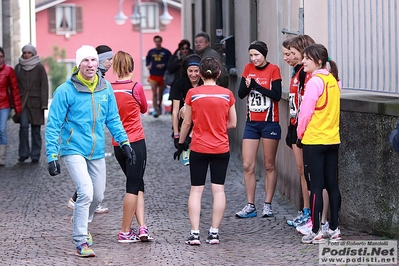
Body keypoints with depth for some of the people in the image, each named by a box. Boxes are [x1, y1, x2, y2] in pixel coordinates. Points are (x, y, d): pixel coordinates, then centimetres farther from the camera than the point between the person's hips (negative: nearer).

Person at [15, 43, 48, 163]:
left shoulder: (39, 67, 1)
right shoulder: (18, 67, 8)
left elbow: (44, 86, -1)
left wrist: (44, 104, -7)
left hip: (35, 102, -1)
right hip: (22, 102, 1)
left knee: (36, 129, 3)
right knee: (23, 126, -12)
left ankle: (35, 155, 12)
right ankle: (23, 153, -4)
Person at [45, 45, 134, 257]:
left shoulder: (105, 88, 1)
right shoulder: (65, 91, -12)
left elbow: (113, 119, 13)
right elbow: (53, 126, -10)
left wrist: (124, 143, 5)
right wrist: (52, 156, -14)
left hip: (97, 152, 5)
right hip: (73, 150, -5)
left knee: (98, 196, 13)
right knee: (86, 192, -20)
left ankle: (82, 224, 42)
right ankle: (81, 240, -7)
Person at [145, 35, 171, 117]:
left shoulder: (166, 52, -2)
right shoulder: (151, 52, 5)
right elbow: (147, 59, 20)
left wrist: (163, 65, -15)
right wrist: (148, 65, 2)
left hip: (162, 76, 0)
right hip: (153, 75, 0)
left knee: (160, 93, 15)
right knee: (154, 93, -10)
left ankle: (159, 106, 39)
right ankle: (156, 110, -11)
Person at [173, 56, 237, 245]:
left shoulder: (192, 94, -6)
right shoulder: (227, 94, -2)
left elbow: (187, 122, 1)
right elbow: (232, 124, 4)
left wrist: (181, 143, 14)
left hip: (198, 148, -1)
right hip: (221, 149, 1)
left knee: (196, 190, 3)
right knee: (218, 189, 6)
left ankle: (194, 233, -3)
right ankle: (214, 232, 5)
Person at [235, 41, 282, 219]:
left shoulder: (273, 70, -6)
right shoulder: (248, 69, 7)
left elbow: (277, 95, -15)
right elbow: (241, 94, 4)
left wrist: (256, 85, -20)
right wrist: (247, 85, -17)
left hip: (269, 122, -4)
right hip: (251, 123, 5)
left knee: (269, 165, 3)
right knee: (247, 165, 1)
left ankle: (267, 205, 8)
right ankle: (250, 206, 7)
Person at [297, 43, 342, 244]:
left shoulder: (315, 81, -14)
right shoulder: (333, 80, 8)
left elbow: (306, 112, -12)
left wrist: (300, 134, 2)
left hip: (314, 140, -7)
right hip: (332, 139, 7)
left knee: (316, 186, -3)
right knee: (332, 184, 9)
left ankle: (316, 231, -1)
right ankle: (334, 229, 13)